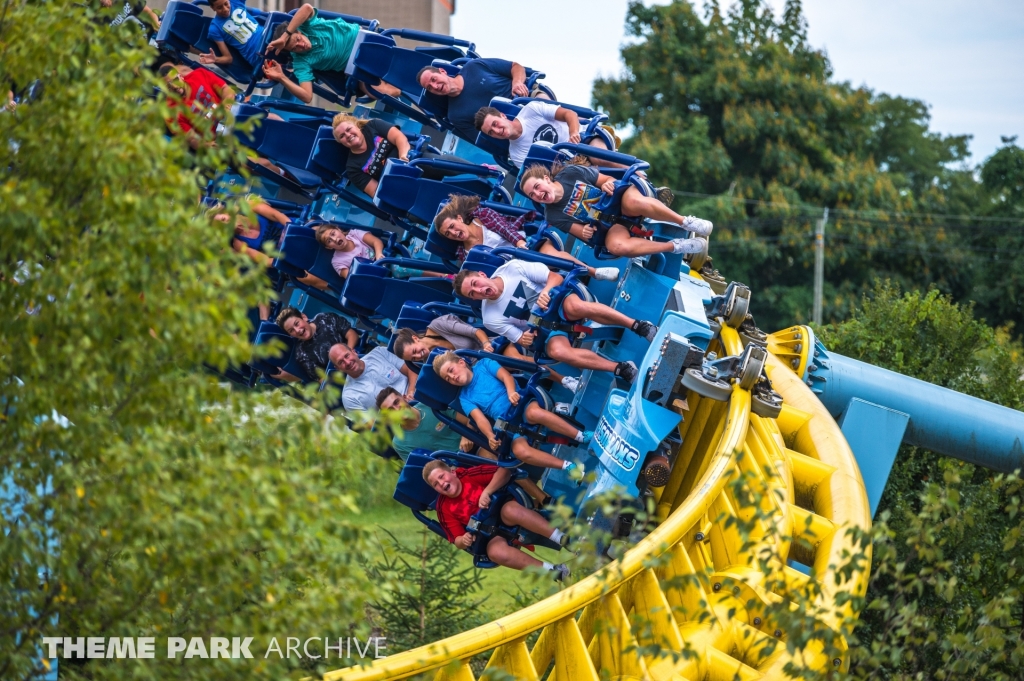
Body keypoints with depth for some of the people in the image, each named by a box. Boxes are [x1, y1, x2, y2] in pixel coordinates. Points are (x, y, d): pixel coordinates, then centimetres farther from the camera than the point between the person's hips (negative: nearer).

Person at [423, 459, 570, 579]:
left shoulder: (469, 475, -2)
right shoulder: (443, 508, 2)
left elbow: (505, 470, -9)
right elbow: (456, 539, 3)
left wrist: (486, 492, -23)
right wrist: (464, 540, -22)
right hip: (491, 535, 1)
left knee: (510, 510, -38)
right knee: (495, 551, -36)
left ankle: (563, 539, -42)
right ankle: (554, 571, -41)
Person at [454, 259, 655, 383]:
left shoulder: (512, 267, -11)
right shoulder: (491, 318, -8)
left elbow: (556, 277, -9)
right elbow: (521, 339, 2)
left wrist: (546, 290, -27)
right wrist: (526, 339, -18)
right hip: (544, 328, 1)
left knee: (574, 306, -38)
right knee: (556, 350, -35)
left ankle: (639, 326, -32)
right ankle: (621, 369, -35)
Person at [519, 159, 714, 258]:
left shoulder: (571, 173, -5)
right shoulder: (553, 216, -2)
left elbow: (609, 179, 2)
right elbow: (585, 234, 1)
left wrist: (609, 184, -21)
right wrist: (586, 233, -22)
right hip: (610, 225, 1)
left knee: (632, 202, -40)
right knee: (616, 246, -36)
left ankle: (687, 223, -27)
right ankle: (676, 246, -26)